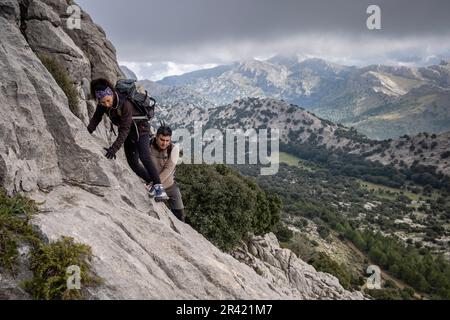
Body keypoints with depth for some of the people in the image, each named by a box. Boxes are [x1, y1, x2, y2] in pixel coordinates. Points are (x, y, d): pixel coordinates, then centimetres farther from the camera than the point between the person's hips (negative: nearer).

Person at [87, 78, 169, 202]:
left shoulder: (125, 103, -34)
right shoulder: (102, 105, -14)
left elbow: (125, 129, -37)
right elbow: (96, 119, -1)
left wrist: (114, 148, -43)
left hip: (140, 128, -7)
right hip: (128, 132, 7)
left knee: (144, 157, -25)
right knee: (132, 163, 3)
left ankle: (159, 188, -28)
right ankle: (152, 183, 17)